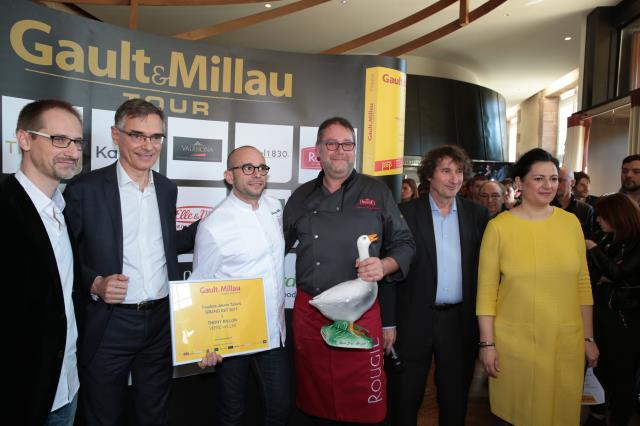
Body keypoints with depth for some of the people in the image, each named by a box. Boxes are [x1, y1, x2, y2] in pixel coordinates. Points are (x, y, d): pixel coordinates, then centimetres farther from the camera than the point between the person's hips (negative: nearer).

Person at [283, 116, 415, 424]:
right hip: (308, 312, 3)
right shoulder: (301, 196, 9)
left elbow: (404, 243, 4)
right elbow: (279, 246, 17)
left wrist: (385, 266, -17)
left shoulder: (377, 192, 2)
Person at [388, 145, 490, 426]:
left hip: (460, 321, 2)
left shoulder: (477, 214, 3)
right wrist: (389, 322, -8)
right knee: (405, 397, 12)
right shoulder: (406, 213, -5)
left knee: (455, 397, 18)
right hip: (415, 319, -2)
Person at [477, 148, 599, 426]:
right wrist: (487, 343, -7)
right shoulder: (498, 227, -8)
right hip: (514, 343, -3)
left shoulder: (570, 222, 2)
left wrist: (589, 338, 8)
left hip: (567, 342, 3)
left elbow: (583, 283, 7)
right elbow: (486, 290, -6)